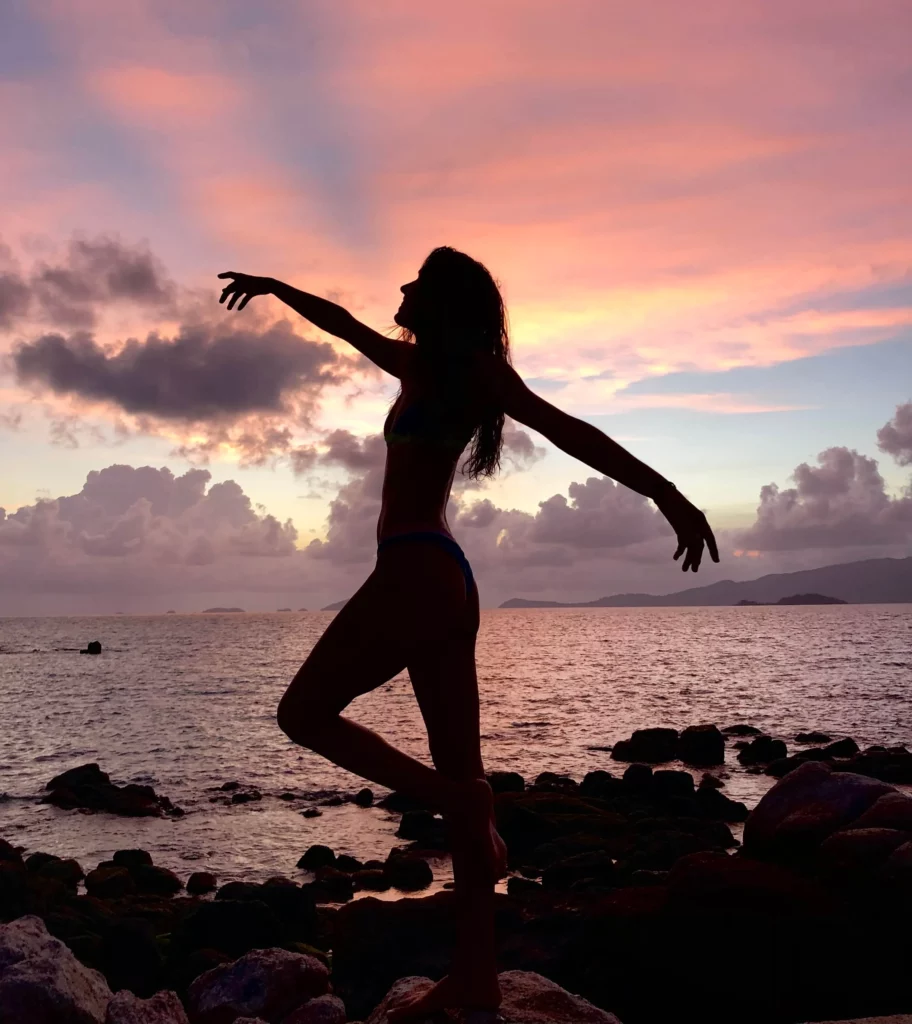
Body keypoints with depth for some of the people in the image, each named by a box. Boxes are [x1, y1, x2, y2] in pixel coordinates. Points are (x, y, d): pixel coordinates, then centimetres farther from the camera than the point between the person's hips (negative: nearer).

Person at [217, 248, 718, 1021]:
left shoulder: (466, 367, -1)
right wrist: (273, 287, 50)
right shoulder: (422, 366, 22)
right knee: (458, 776, 5)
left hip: (416, 574, -9)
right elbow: (344, 323, 36)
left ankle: (462, 802, -7)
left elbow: (564, 428, -12)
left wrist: (665, 493, -20)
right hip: (441, 579, 9)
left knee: (304, 714, 2)